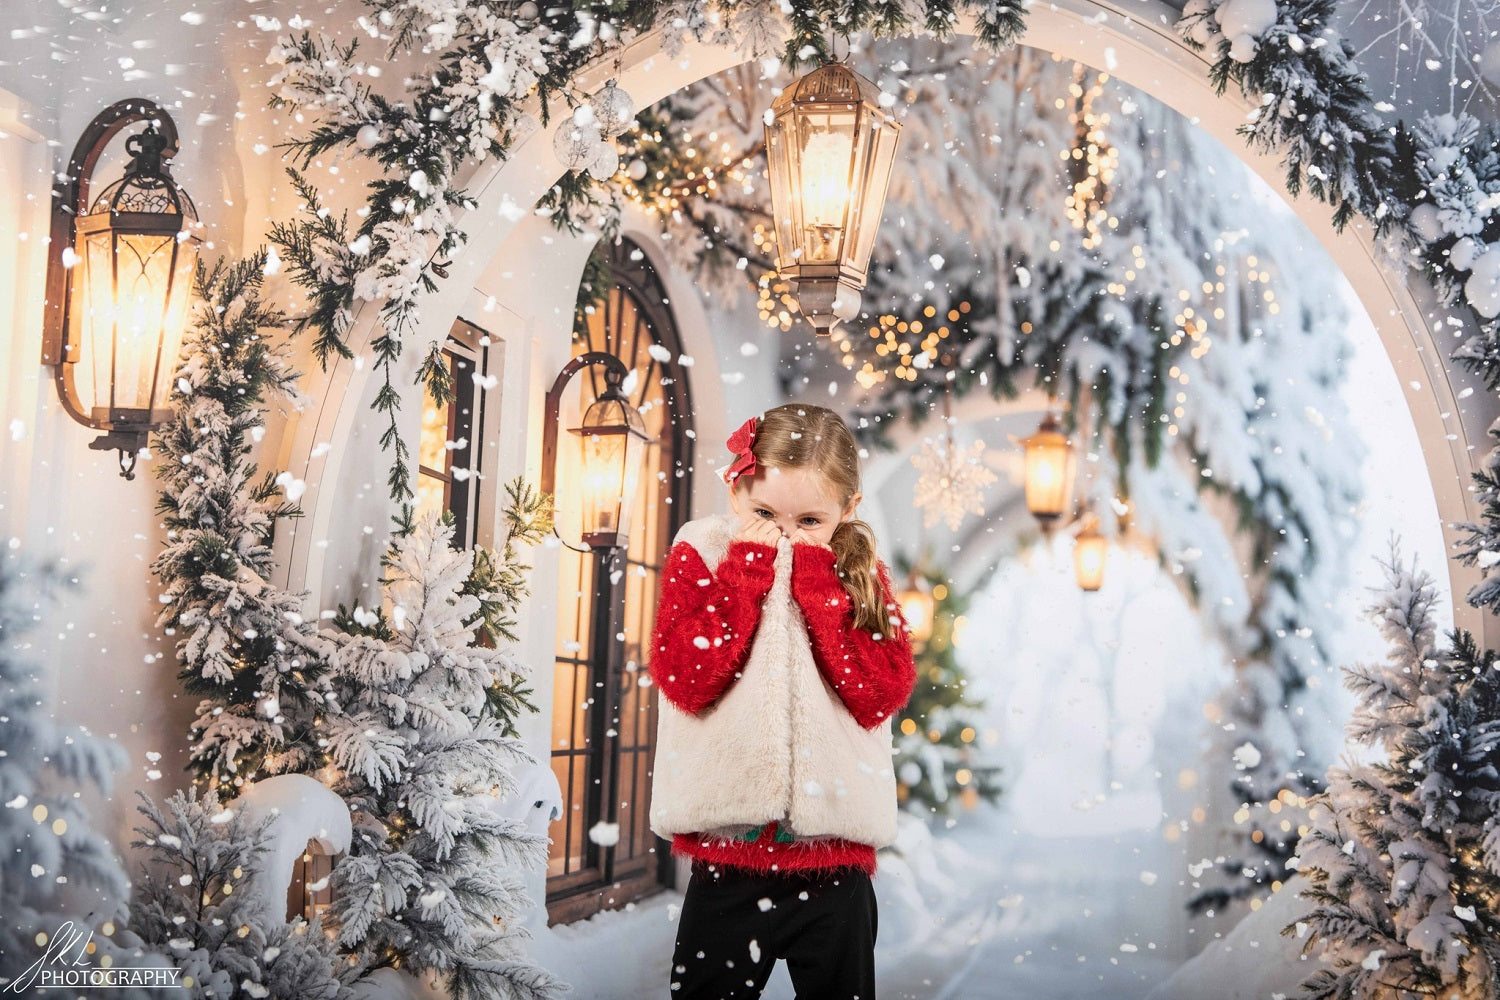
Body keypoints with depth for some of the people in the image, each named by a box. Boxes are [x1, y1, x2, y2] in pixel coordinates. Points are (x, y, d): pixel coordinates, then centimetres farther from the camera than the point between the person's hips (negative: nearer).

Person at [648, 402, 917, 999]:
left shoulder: (860, 575, 4)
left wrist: (814, 584, -12)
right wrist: (748, 570, -14)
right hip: (725, 862, -1)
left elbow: (882, 695, -11)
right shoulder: (698, 557, 0)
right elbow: (685, 680, -15)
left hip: (835, 866, 1)